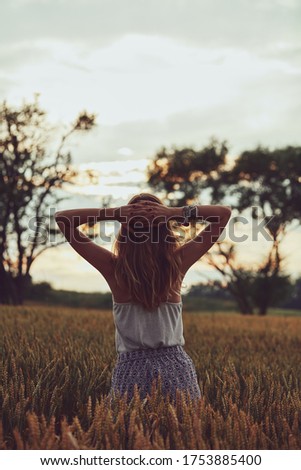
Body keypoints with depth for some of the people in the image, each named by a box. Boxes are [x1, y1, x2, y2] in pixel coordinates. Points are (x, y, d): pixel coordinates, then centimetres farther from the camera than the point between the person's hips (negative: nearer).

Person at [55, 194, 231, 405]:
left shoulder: (114, 267, -7)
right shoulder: (177, 262, -5)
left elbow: (62, 218, -2)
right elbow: (224, 213, 2)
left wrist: (113, 213, -11)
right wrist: (177, 212, -9)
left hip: (132, 367, 0)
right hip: (175, 366, 1)